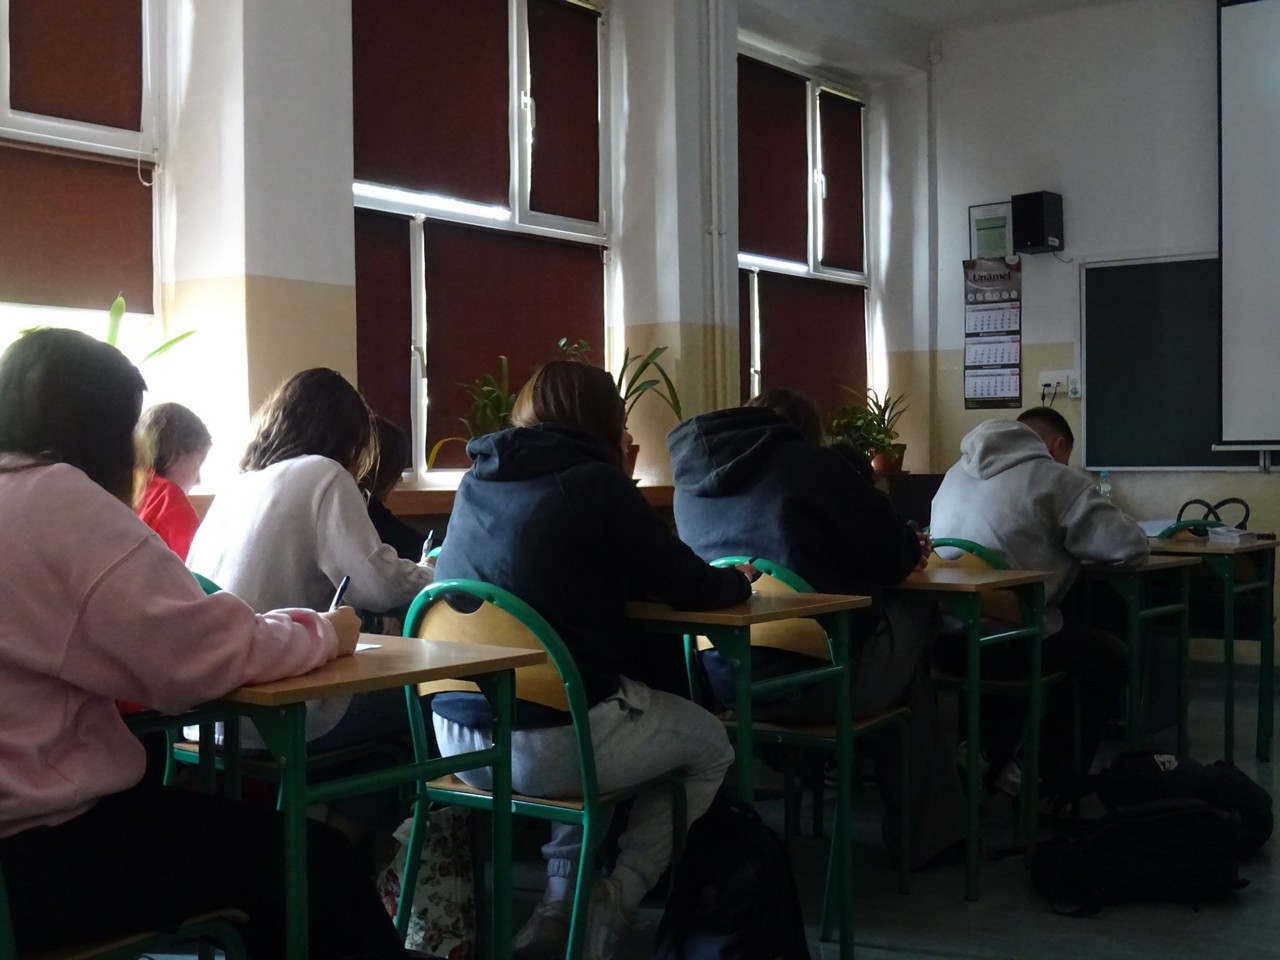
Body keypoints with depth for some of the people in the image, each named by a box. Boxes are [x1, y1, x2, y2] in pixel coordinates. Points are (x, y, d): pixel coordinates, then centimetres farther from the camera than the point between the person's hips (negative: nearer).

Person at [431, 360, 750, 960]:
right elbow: (692, 588, -4)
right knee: (711, 748, 19)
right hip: (548, 742, -7)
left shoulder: (476, 482, 10)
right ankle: (610, 906, 7)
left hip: (457, 735, 7)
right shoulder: (593, 483, -9)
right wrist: (737, 580, 17)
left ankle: (559, 908, 27)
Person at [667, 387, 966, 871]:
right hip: (817, 679, -6)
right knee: (917, 616, 22)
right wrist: (911, 550, 24)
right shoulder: (811, 464, -3)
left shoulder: (689, 482, 13)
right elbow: (891, 556, -1)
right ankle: (926, 833, 27)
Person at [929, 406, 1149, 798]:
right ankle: (1052, 787, 25)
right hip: (1002, 639, -7)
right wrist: (1077, 544, 15)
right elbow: (1131, 546, -5)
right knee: (1109, 656, 22)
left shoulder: (958, 471, 17)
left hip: (940, 637, 7)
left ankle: (987, 758, 28)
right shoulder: (1056, 479, -4)